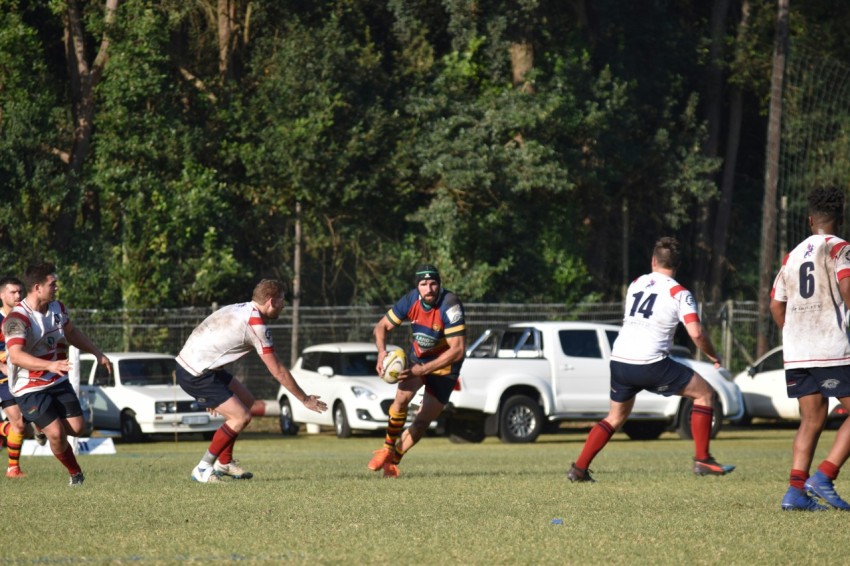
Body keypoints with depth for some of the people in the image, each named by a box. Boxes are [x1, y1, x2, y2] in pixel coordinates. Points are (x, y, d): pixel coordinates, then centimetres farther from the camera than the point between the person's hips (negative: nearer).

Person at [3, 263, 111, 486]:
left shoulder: (57, 307, 1)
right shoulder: (17, 319, -25)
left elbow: (71, 332, 23)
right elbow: (16, 355, -39)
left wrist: (97, 353, 21)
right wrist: (50, 365, -52)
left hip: (58, 381, 7)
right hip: (30, 389, -7)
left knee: (76, 427, -2)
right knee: (56, 433, -16)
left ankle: (42, 426, 29)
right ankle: (75, 472, 8)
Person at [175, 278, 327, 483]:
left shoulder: (240, 309, 11)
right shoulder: (256, 325, -17)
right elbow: (278, 371, -13)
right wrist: (305, 399, -3)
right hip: (195, 374, -10)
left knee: (246, 400, 18)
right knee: (241, 417, -12)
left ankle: (224, 463, 26)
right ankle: (202, 470, -3)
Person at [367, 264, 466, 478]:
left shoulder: (450, 306, -31)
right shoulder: (410, 301, -16)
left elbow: (458, 350, -32)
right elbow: (382, 326, -3)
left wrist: (423, 369, -34)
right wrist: (382, 352, -25)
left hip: (444, 366, -3)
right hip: (418, 357, 3)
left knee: (422, 422, -3)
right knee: (402, 398, -23)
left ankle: (392, 460, 18)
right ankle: (388, 448, -3)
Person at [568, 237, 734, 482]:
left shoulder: (635, 285, 13)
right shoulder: (679, 293, -4)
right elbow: (696, 333, -13)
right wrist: (713, 356, 4)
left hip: (619, 360, 5)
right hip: (651, 364, -5)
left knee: (615, 417, 24)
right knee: (705, 393, 8)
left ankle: (579, 468, 14)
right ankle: (702, 460, 3)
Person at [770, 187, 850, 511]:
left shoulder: (792, 256, 17)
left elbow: (776, 305, 18)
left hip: (796, 352, 7)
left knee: (811, 420, 9)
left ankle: (796, 490, -3)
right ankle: (823, 478, -12)